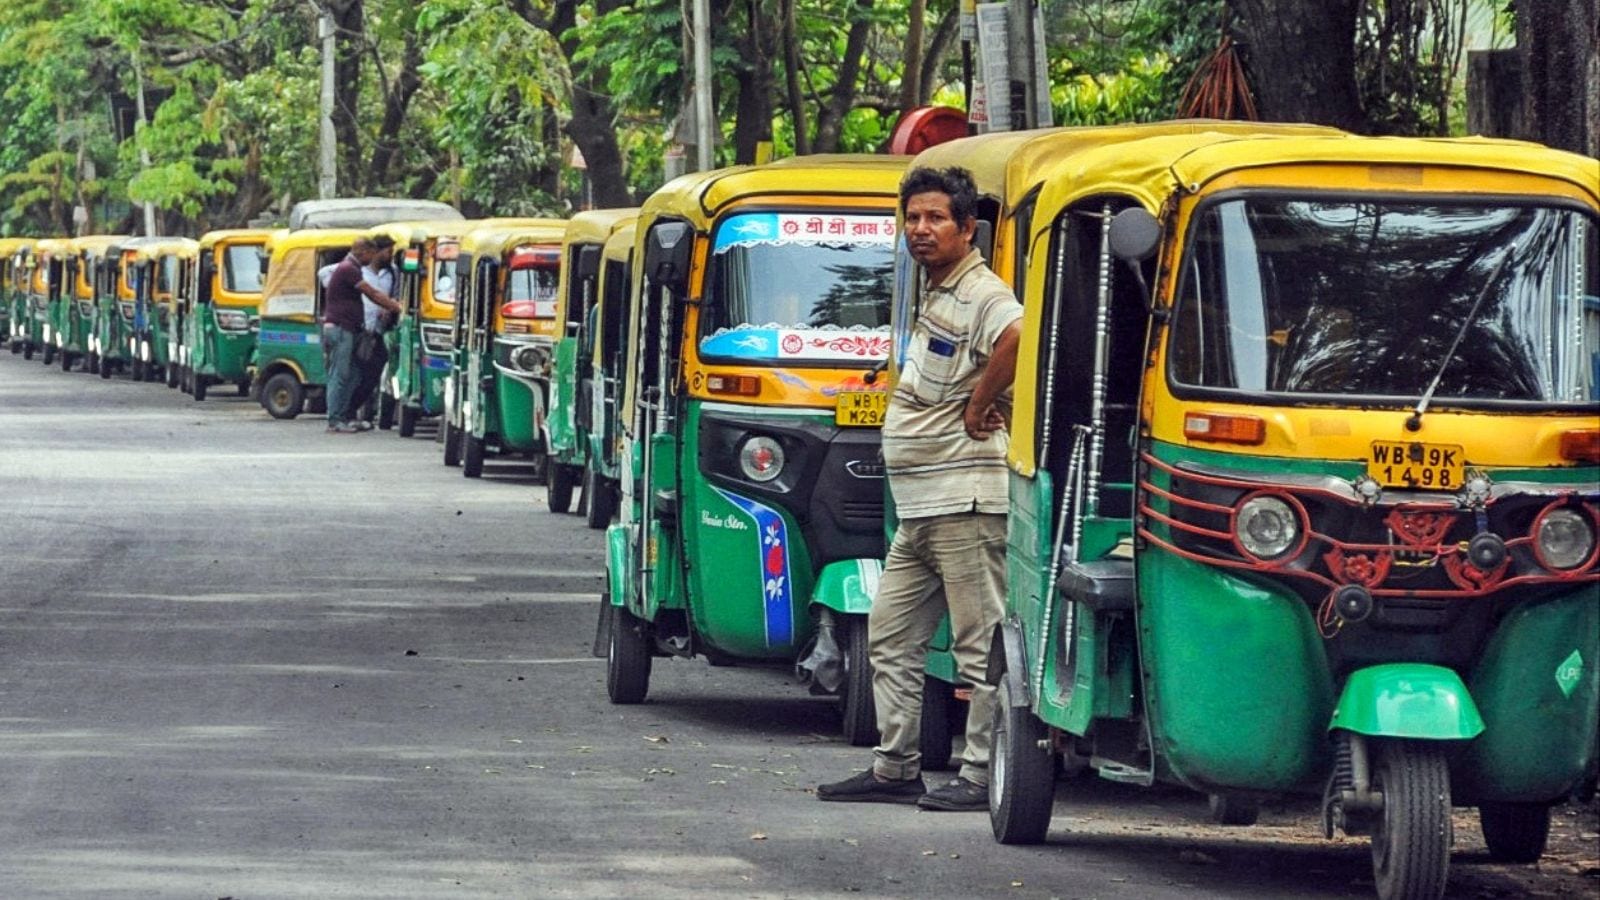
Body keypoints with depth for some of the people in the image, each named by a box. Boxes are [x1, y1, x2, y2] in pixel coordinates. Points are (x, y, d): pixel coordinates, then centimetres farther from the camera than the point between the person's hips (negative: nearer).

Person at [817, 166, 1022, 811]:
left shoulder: (980, 294, -13)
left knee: (979, 646, -6)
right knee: (891, 635, 14)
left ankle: (983, 776, -4)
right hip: (920, 509, 11)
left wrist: (979, 407, -23)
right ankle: (895, 768, 19)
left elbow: (1019, 335, -35)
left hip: (965, 497, -11)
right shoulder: (932, 295, 18)